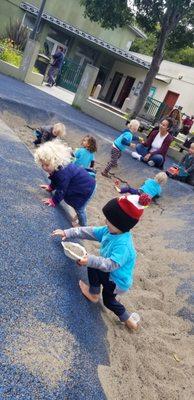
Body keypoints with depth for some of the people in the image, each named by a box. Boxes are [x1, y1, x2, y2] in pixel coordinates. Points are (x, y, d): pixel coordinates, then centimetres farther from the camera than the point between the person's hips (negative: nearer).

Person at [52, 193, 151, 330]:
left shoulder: (123, 245, -35)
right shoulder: (109, 231, -10)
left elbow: (111, 264, -41)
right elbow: (90, 232, -6)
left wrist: (90, 260, -45)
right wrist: (68, 233, -10)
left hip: (118, 282, -9)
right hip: (114, 278, 9)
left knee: (93, 268, -16)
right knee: (108, 300, 29)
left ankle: (93, 294, 6)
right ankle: (129, 319, 44)